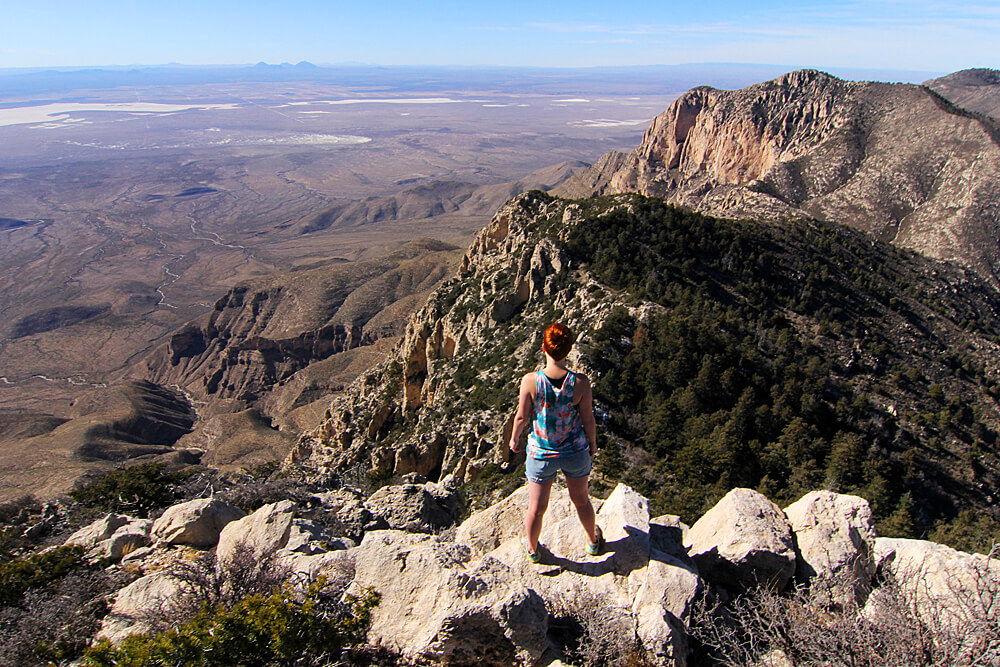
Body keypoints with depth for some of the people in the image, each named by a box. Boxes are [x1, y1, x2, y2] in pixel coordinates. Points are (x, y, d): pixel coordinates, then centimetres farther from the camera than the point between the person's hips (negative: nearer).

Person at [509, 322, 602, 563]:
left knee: (536, 508, 20)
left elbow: (522, 417, -12)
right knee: (581, 500, 26)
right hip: (576, 451, 1)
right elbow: (588, 419, -10)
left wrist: (514, 438, 9)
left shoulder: (530, 381, -24)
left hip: (541, 453, -1)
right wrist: (593, 443, 10)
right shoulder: (580, 382, -21)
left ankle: (532, 549, 45)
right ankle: (593, 541, 51)